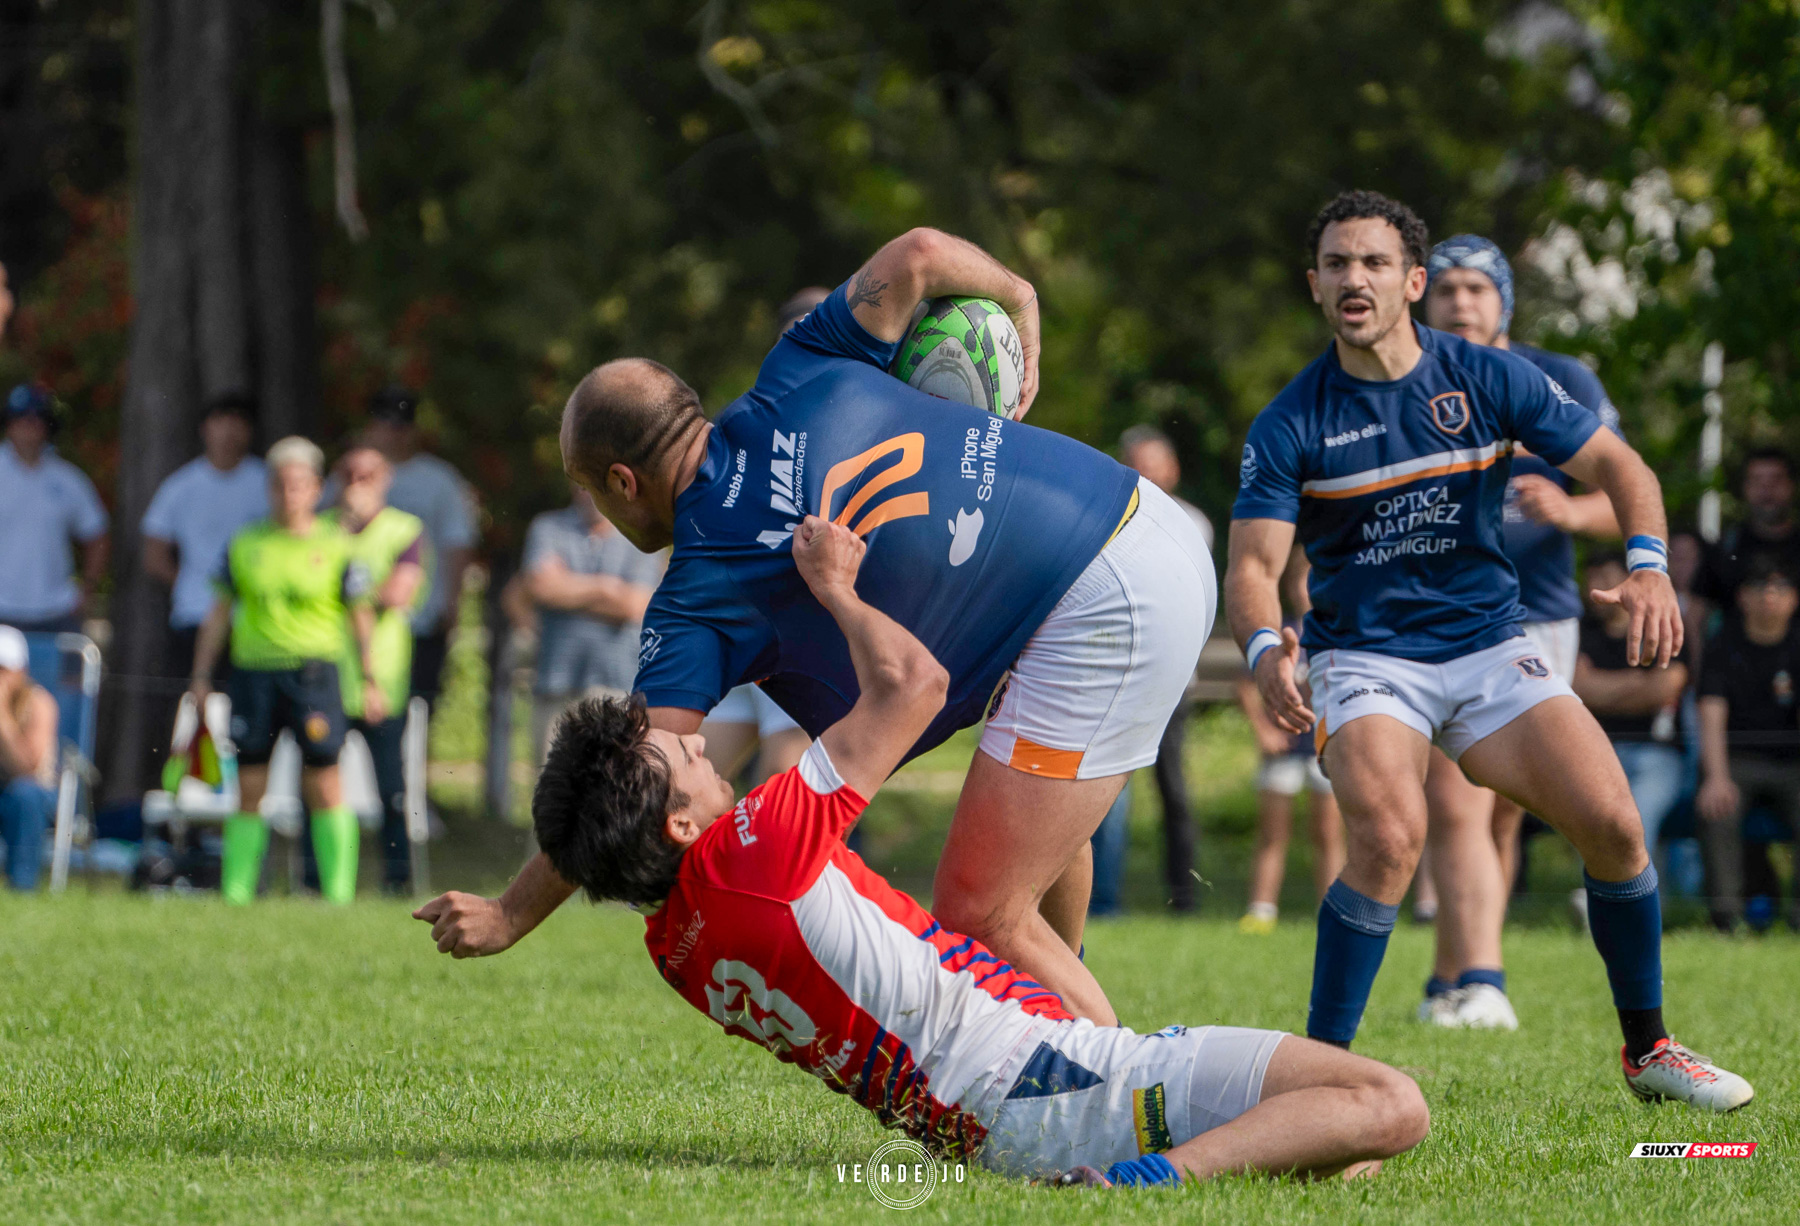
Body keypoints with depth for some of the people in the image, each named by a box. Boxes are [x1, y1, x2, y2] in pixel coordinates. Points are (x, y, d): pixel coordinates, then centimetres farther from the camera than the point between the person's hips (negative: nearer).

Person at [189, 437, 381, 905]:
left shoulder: (336, 546, 3)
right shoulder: (244, 545, 10)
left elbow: (362, 617, 6)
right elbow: (219, 613, 16)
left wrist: (370, 681, 0)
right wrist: (201, 676, 12)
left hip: (313, 669, -2)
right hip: (253, 670, 3)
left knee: (324, 785, -6)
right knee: (249, 788, 4)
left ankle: (338, 891, -1)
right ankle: (236, 892, 9)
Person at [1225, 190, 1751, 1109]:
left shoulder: (1489, 379, -2)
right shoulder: (1289, 425, -6)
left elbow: (1616, 464, 1)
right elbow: (1253, 561, -12)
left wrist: (1648, 566, -19)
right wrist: (1265, 648, -35)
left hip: (1489, 649, 3)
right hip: (1364, 661, -2)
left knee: (1612, 822, -12)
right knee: (1390, 836, -29)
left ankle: (1647, 1048, 9)